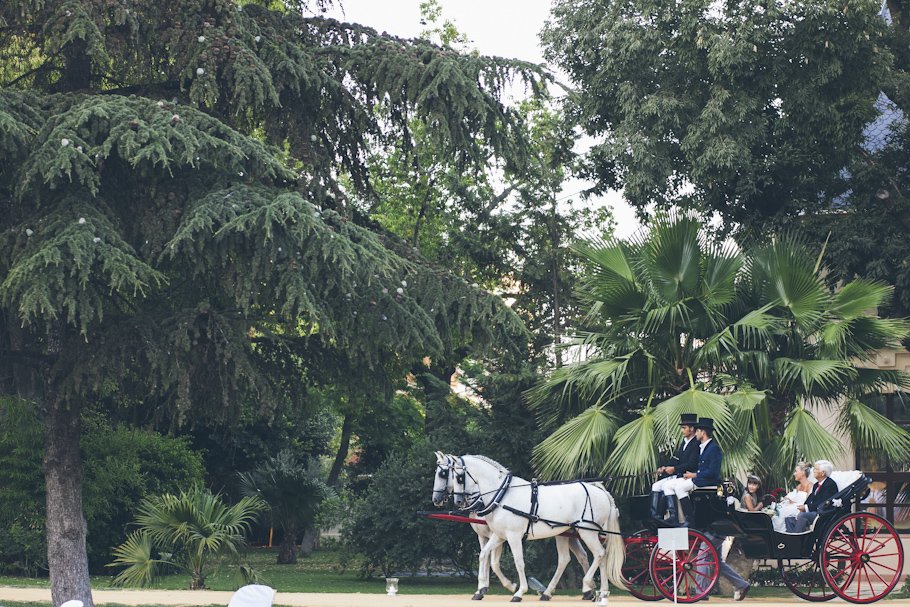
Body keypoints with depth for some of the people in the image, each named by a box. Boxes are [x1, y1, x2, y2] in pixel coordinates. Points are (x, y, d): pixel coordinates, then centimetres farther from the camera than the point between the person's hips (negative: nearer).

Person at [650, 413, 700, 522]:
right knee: (656, 486, -4)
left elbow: (692, 464, -20)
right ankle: (655, 517, -8)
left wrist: (674, 469, -21)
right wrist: (664, 467, -2)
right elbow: (676, 459, 15)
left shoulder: (696, 444, -13)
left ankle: (673, 516, -18)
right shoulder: (683, 442, 17)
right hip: (678, 475, 9)